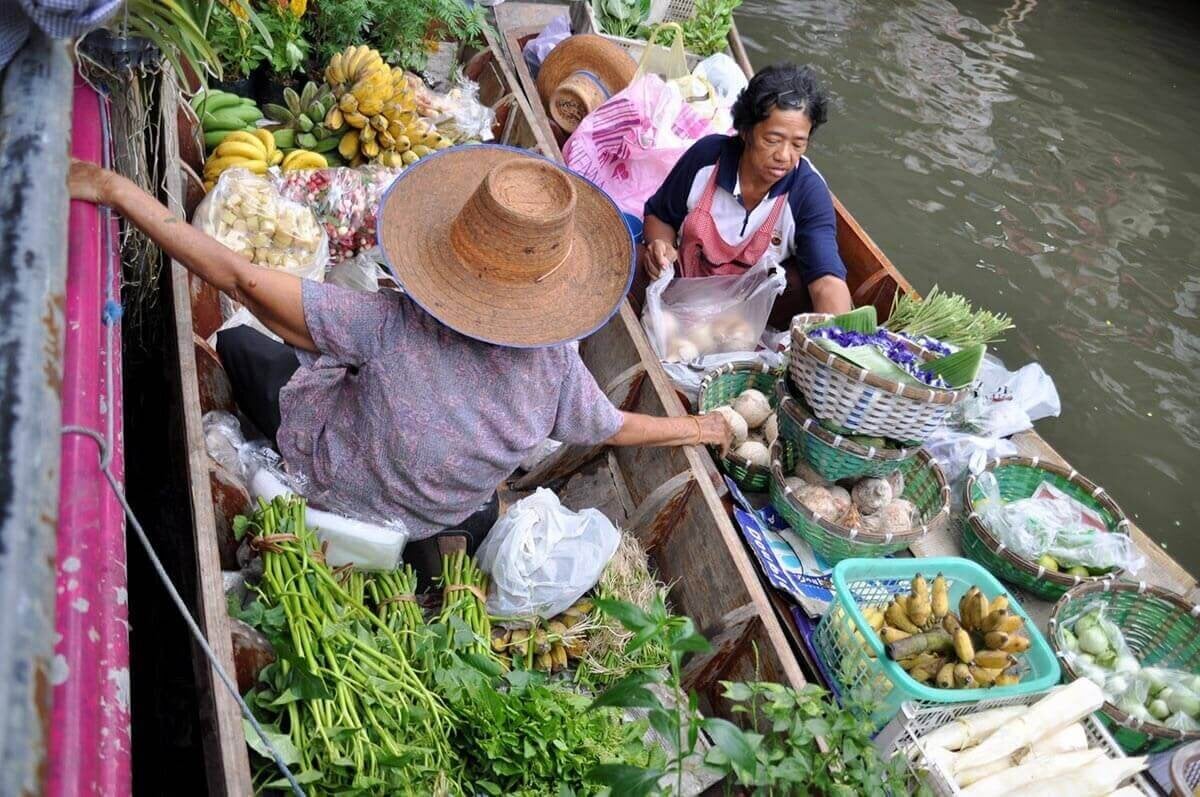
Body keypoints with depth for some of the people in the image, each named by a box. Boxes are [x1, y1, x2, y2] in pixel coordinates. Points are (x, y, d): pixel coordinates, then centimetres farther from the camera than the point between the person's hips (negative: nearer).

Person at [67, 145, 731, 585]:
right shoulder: (555, 365, -30)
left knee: (239, 342, 14)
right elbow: (617, 429, -11)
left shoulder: (389, 325, -40)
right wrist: (699, 427, 7)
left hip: (329, 479, -1)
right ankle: (440, 544, 25)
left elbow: (241, 278, -37)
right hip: (444, 521, 2)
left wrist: (115, 189, -29)